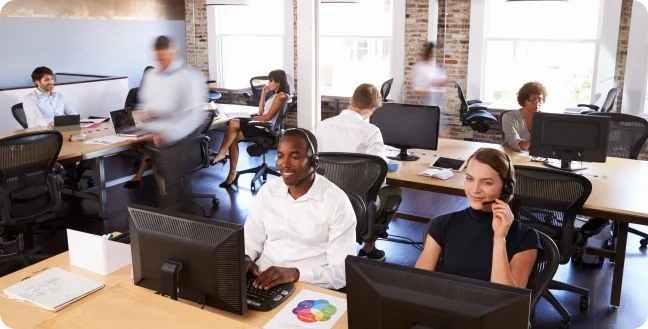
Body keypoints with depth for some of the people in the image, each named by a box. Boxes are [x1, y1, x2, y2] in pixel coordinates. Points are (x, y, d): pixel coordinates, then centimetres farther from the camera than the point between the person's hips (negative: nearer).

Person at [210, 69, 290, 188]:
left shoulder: (281, 96, -11)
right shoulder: (275, 95, 20)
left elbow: (268, 116, -17)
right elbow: (261, 111, 17)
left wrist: (252, 119, -5)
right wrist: (263, 93, 16)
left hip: (267, 129, -9)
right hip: (262, 125, 9)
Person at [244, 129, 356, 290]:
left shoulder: (337, 202, -11)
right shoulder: (267, 191, 6)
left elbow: (342, 271, -14)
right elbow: (250, 240, 12)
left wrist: (294, 273, -27)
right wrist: (245, 258, -10)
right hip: (263, 280, 3)